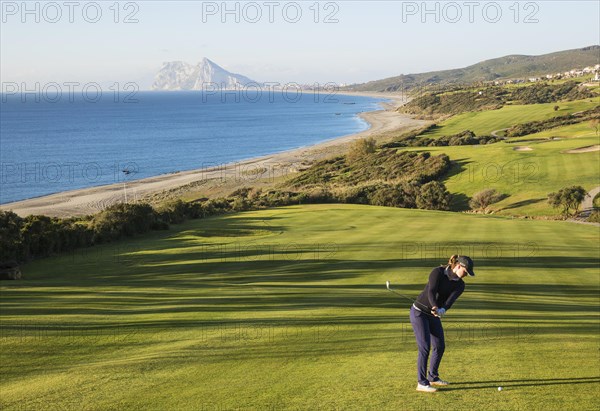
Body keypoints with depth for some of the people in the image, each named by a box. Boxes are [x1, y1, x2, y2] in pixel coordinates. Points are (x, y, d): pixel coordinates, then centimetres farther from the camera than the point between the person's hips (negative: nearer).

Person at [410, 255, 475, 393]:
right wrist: (435, 307, -46)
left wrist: (442, 310, -38)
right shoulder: (438, 272, -19)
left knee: (440, 346, 10)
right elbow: (431, 292, -29)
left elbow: (450, 301, -18)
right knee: (425, 348, -12)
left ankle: (432, 377, 28)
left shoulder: (460, 285, -3)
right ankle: (421, 383, -6)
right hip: (419, 312, -7)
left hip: (433, 315, 7)